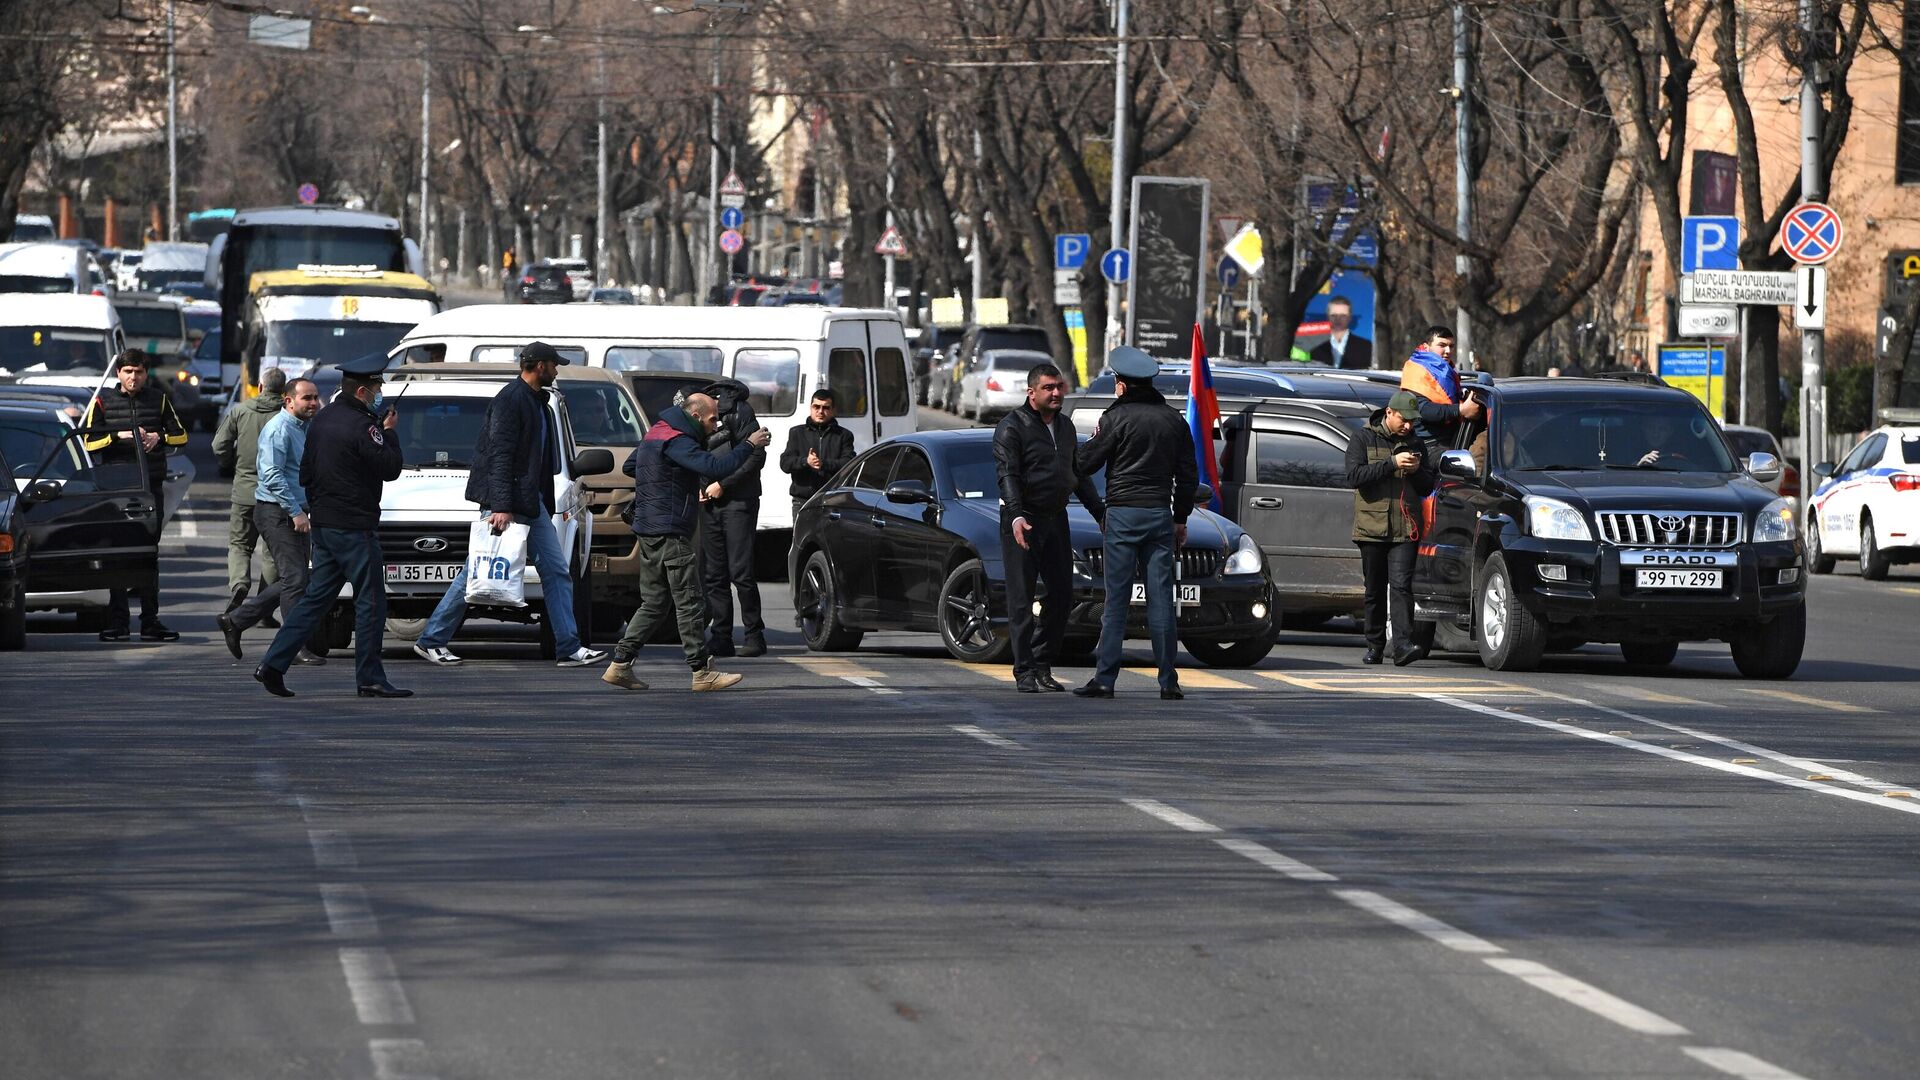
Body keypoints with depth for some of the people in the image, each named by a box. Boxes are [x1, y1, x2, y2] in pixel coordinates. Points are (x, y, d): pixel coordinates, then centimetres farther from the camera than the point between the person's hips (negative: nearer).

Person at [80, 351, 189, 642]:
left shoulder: (158, 399, 10)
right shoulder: (103, 402, 4)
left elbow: (180, 435, 12)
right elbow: (88, 442, -1)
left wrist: (159, 438, -7)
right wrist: (118, 436, -14)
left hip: (152, 485, 2)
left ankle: (150, 622, 7)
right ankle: (117, 621, -1)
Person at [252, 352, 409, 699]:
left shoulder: (321, 419, 11)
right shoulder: (361, 426, -17)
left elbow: (306, 472, 18)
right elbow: (390, 469, -13)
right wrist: (389, 433, 0)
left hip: (322, 526, 9)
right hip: (354, 527, -9)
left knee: (315, 597, 11)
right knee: (371, 602, 0)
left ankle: (273, 663, 4)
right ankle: (370, 679, 2)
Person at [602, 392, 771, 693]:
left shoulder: (656, 434, 16)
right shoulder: (676, 442, -16)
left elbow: (629, 467, 30)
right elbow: (716, 468, -28)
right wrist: (749, 446, -18)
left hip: (649, 530, 10)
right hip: (669, 532, -10)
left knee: (654, 603, 13)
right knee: (690, 602, -5)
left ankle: (620, 665, 9)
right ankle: (702, 673, -3)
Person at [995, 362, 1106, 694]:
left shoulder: (1065, 426, 15)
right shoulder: (1012, 427, -8)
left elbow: (1079, 474, 25)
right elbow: (1007, 476, -17)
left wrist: (1101, 514, 21)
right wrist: (1016, 517, -31)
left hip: (1056, 518, 7)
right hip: (1023, 522, -7)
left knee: (1062, 595, 6)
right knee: (1021, 599, -5)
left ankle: (1043, 666, 15)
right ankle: (1025, 672, -4)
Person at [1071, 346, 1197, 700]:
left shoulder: (1117, 418, -6)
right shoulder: (1174, 420, 10)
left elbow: (1085, 464, -4)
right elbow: (1188, 474, 13)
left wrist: (1093, 442, 18)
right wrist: (1181, 518, 20)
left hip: (1123, 514, -4)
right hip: (1161, 514, 4)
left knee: (1116, 598, -2)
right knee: (1161, 598, 4)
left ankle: (1105, 678, -5)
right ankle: (1168, 681, 2)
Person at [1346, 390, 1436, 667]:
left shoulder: (1415, 443, 13)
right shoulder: (1364, 439, 3)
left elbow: (1427, 487, 16)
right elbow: (1354, 476, -12)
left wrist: (1416, 471, -6)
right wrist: (1392, 463, -17)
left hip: (1405, 530, 1)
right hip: (1372, 527, -1)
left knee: (1401, 586, -13)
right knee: (1375, 591, 7)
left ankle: (1403, 646, -22)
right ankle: (1374, 646, 17)